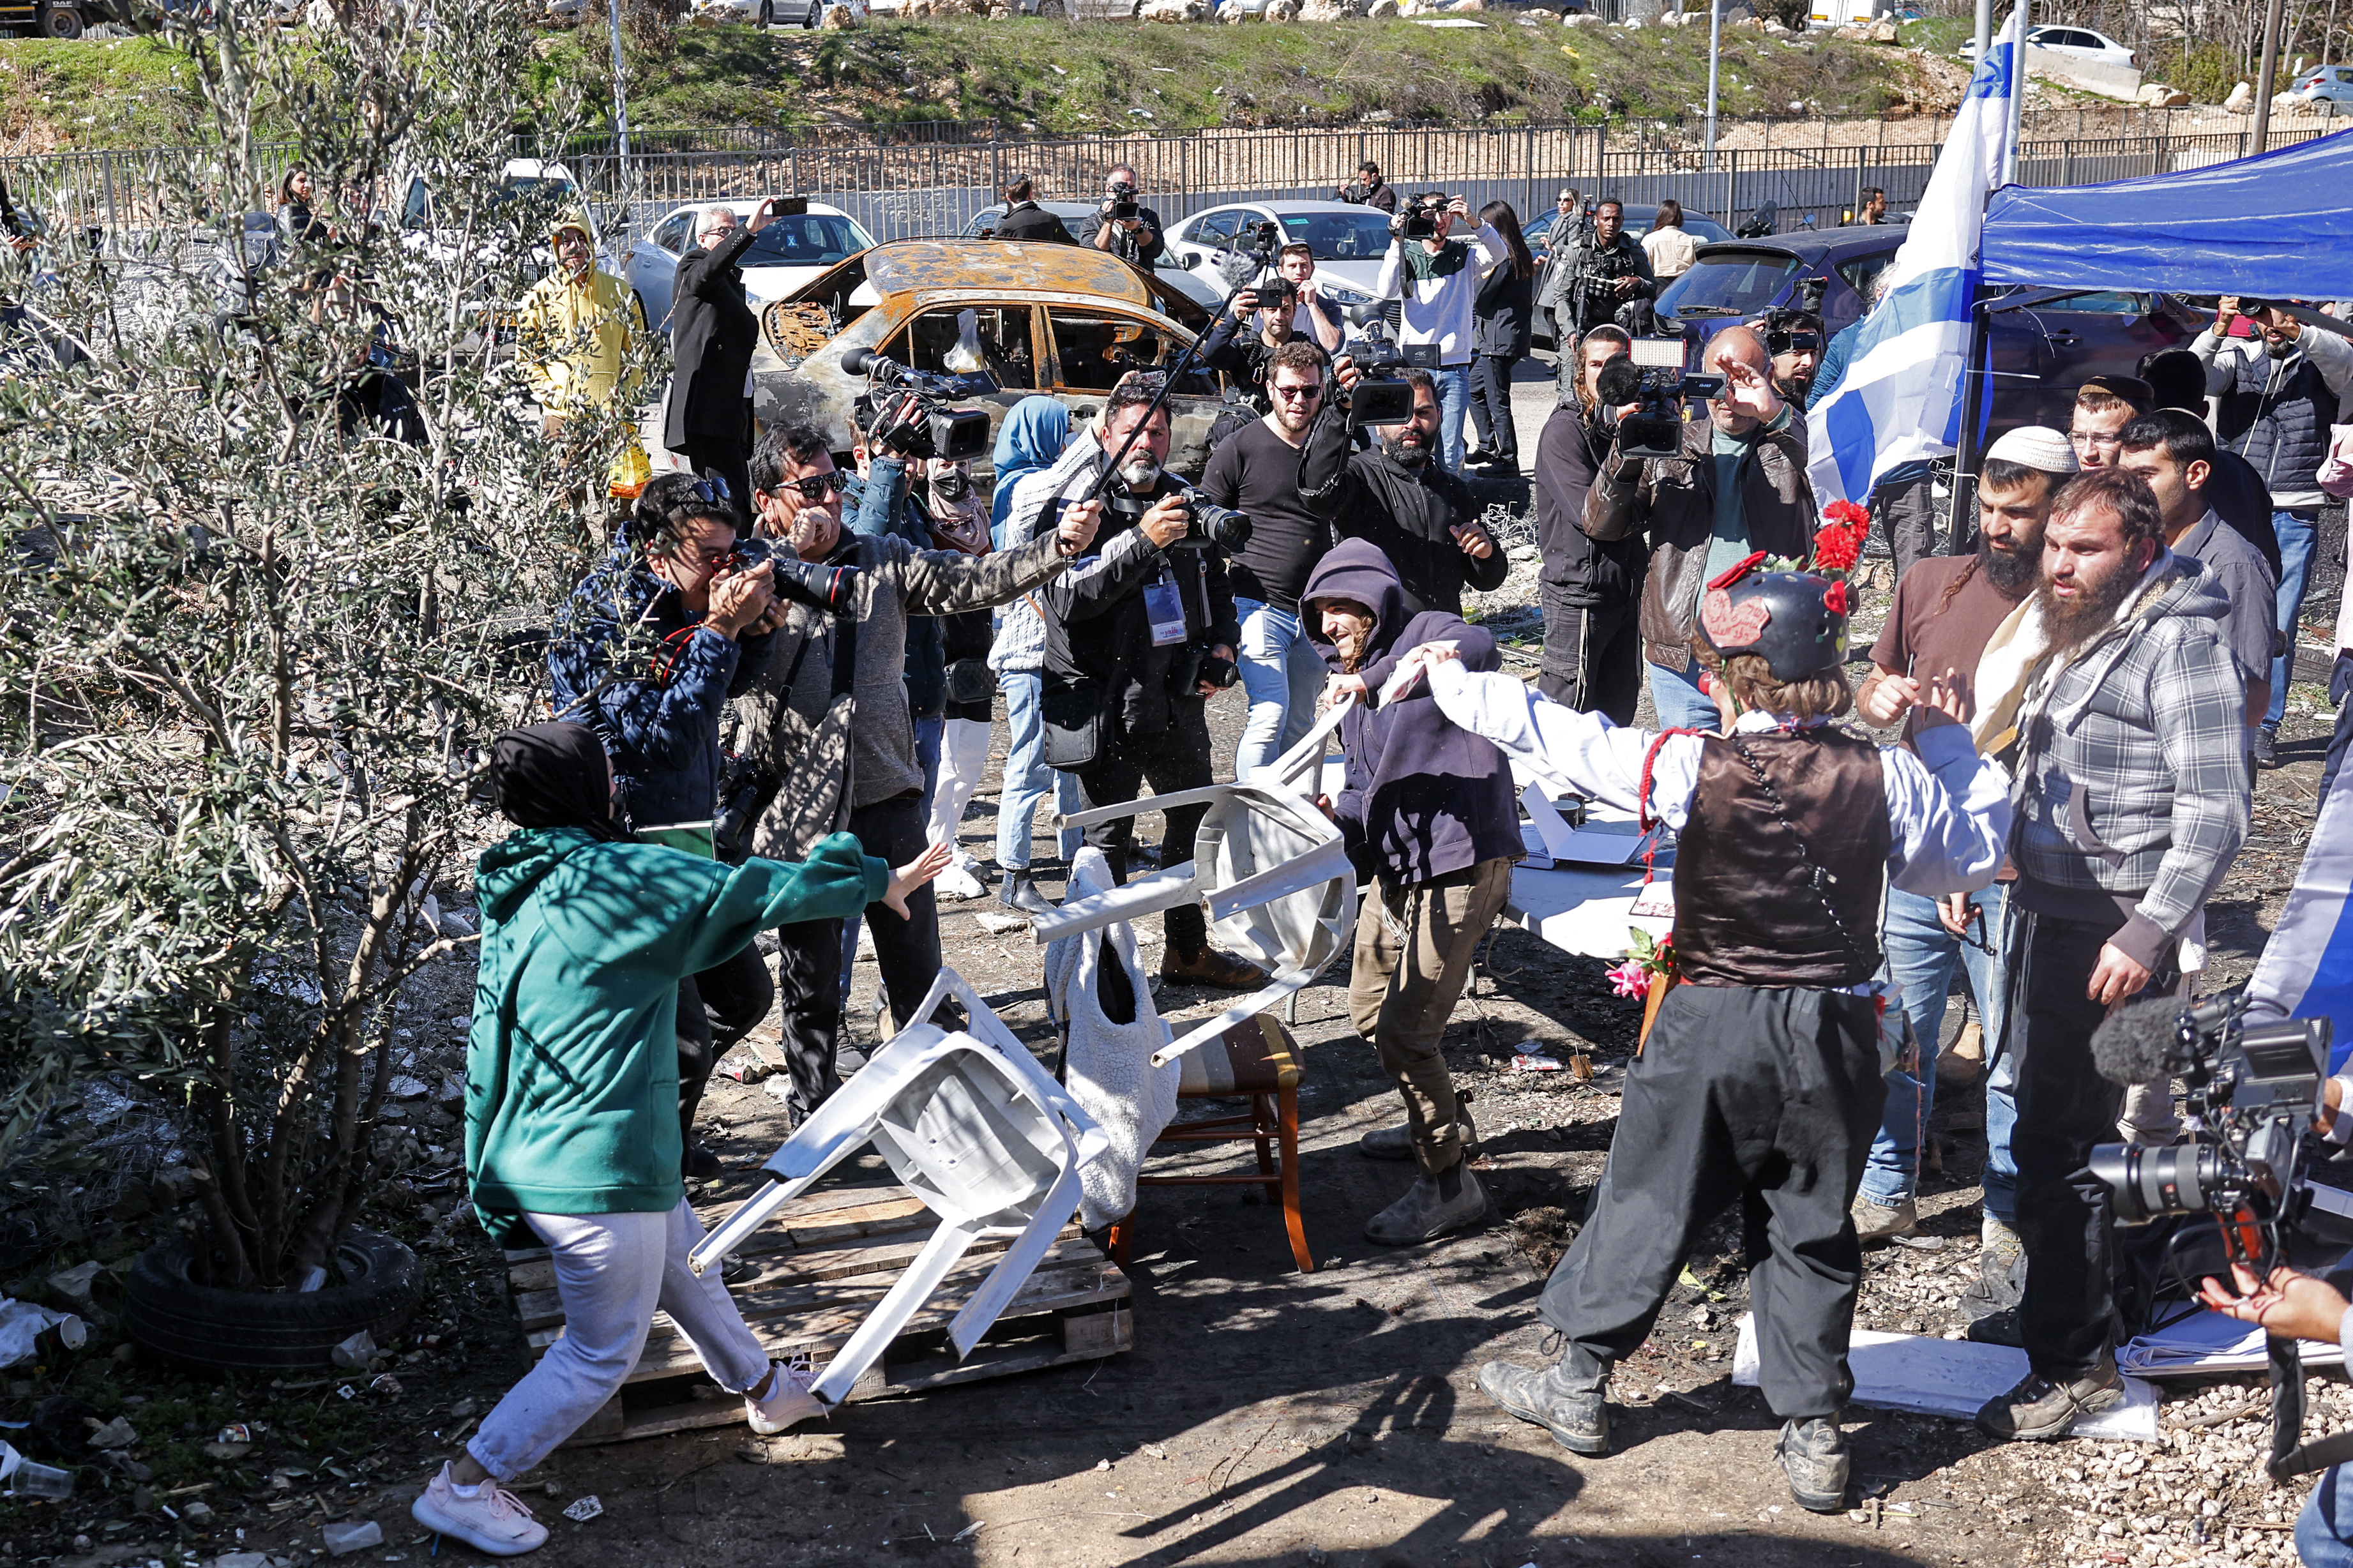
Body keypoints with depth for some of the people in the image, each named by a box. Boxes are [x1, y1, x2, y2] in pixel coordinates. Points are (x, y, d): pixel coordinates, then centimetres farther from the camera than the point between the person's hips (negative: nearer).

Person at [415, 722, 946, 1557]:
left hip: (530, 1163, 9)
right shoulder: (622, 877, -16)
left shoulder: (514, 897, 9)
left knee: (688, 1266, 28)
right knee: (602, 1354, 6)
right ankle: (464, 1486, 10)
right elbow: (758, 891, -9)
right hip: (598, 1174, -9)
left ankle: (764, 1390, 47)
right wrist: (872, 878, 2)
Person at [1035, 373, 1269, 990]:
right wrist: (1142, 541, -32)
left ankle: (1189, 949, 34)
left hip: (1179, 696, 7)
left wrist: (1220, 646, 7)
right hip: (1108, 701, -7)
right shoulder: (1079, 506, -10)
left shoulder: (1185, 502, 9)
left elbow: (1216, 586, 24)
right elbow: (1068, 597, -25)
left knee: (1196, 821, 18)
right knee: (1109, 836, -1)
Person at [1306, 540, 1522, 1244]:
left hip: (1460, 863, -10)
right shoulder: (1352, 689, 19)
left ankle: (1449, 1182, 3)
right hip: (1396, 865, 10)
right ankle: (1437, 1123, 45)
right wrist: (1337, 814, -4)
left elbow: (1478, 648, -32)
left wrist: (1379, 677, -41)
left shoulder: (1425, 634, -7)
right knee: (1370, 1010, 22)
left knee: (1405, 1030, -11)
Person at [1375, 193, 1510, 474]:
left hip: (1454, 367, 1)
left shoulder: (1465, 255, 7)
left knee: (1449, 455, 0)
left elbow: (1498, 255, -13)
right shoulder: (1408, 255, 5)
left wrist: (1473, 221, -28)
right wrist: (1397, 242, -18)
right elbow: (1386, 291, -12)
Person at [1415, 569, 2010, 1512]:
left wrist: (1456, 685, 11)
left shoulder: (1684, 767, -13)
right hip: (1834, 1036, 2)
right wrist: (1952, 744, 17)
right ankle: (1813, 1433, 15)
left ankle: (1579, 1385, 26)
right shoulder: (1885, 779, -7)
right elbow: (1970, 857, 7)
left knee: (1646, 1202, 13)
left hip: (1710, 1026, -2)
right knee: (1814, 1229, 13)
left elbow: (1557, 737, -3)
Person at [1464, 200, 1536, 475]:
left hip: (1499, 341, -10)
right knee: (1474, 389, 20)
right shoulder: (1521, 256, 12)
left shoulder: (1502, 257, -17)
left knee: (1497, 401, -5)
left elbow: (1481, 299, -15)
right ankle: (1488, 448, 23)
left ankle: (1509, 460, -1)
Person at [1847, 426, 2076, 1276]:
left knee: (2015, 1063, 5)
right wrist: (1876, 697, -7)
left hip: (2015, 879, -4)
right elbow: (1870, 688, 19)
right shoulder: (1929, 583, 5)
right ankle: (1885, 1194, 33)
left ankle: (2007, 1227, 21)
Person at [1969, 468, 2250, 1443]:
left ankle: (2075, 1363, 1)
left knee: (2060, 1142, -7)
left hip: (2111, 935, -8)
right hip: (2042, 914, 8)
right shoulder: (2065, 633, 13)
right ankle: (2053, 1305, 31)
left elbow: (2216, 812, -18)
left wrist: (2149, 933, -22)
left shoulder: (2178, 643, -13)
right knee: (2042, 1124, 16)